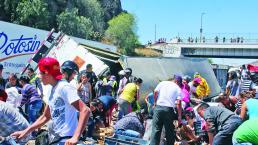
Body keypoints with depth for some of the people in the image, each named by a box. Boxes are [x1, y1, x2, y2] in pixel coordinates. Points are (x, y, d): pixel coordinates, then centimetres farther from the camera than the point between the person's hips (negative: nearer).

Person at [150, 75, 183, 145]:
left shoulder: (163, 83, 12)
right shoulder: (178, 89, 7)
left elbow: (155, 92, 2)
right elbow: (179, 103, -1)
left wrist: (155, 102, 16)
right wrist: (179, 116, 1)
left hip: (158, 107, 1)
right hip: (169, 109, -1)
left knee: (156, 129, 1)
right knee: (169, 130, 11)